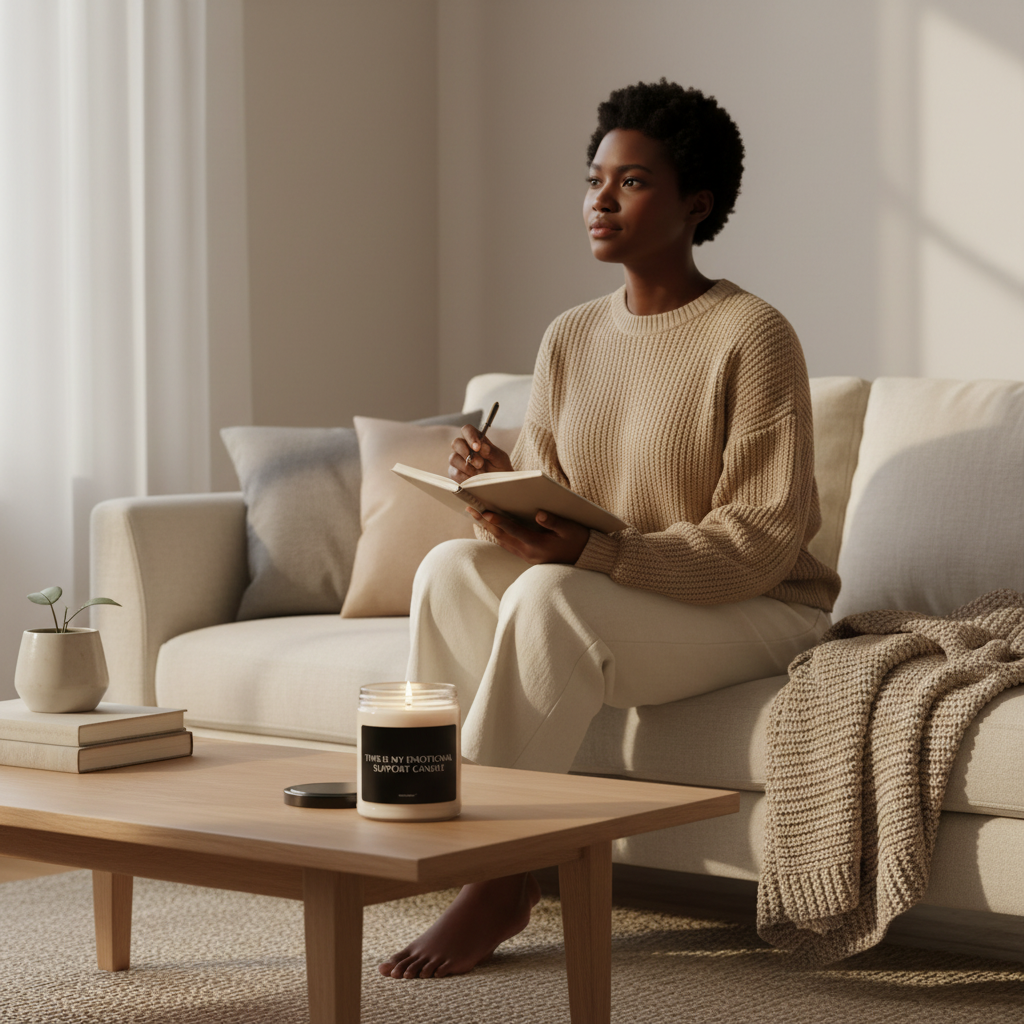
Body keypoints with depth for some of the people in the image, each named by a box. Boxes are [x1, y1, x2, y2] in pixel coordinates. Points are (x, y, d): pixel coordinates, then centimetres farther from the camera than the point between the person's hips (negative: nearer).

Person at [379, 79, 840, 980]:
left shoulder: (750, 336, -14)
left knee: (548, 597, -32)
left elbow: (763, 539, -19)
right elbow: (546, 495, 10)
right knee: (450, 567, -20)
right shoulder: (571, 339, 8)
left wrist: (590, 552, -30)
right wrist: (502, 484, -16)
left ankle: (500, 879, -25)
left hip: (759, 612, -6)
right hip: (609, 601, 6)